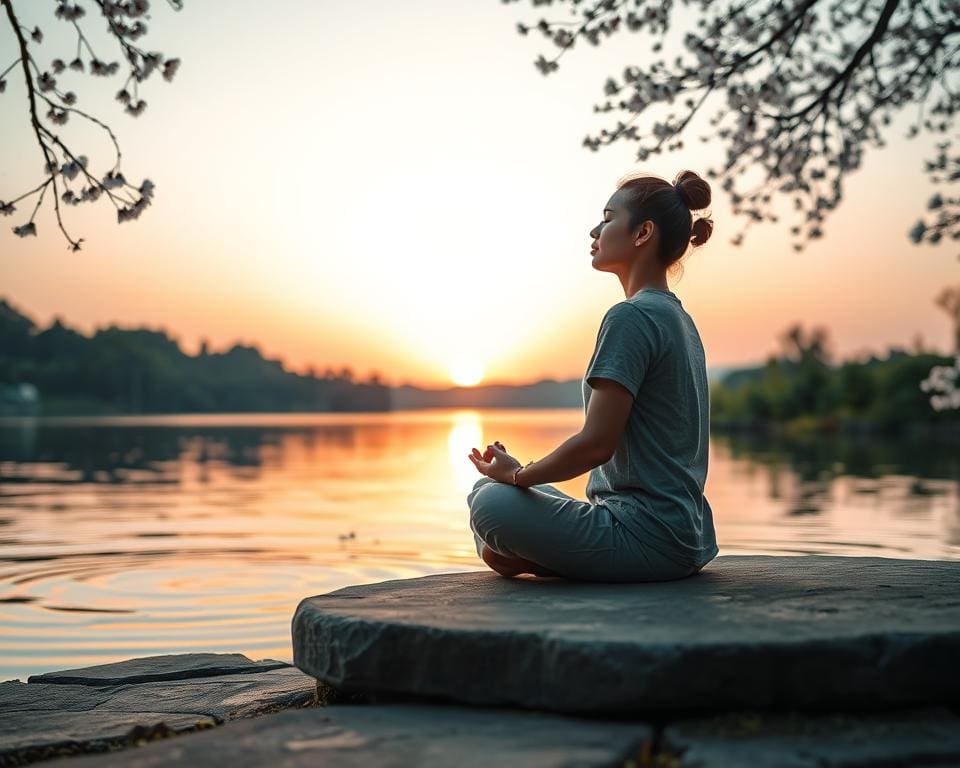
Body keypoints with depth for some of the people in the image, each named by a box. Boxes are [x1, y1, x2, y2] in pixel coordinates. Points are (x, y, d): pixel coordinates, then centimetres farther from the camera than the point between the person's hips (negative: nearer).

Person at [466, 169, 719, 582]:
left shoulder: (630, 317, -15)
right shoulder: (678, 318, 15)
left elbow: (597, 443, -21)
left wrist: (517, 474, -4)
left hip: (648, 539, -10)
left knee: (491, 500, -17)